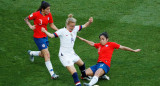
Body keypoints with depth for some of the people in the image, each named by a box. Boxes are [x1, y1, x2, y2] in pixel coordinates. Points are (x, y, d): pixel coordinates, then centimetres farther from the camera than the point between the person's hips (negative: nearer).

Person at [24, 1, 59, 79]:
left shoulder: (49, 14, -3)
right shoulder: (36, 14, -18)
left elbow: (51, 25, 6)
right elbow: (26, 19, -5)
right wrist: (30, 26, -21)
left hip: (45, 36, 7)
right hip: (38, 37, -7)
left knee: (43, 54, 16)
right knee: (47, 55, -13)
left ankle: (31, 53, 46)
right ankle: (52, 74, -10)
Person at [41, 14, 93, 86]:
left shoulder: (75, 29, 1)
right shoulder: (62, 31, -16)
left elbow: (85, 25, 8)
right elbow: (52, 35, -23)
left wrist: (89, 22, -12)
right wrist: (45, 32, -40)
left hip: (72, 53, 8)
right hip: (64, 55, -8)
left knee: (81, 64, 29)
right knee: (73, 72, -18)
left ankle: (84, 76, 57)